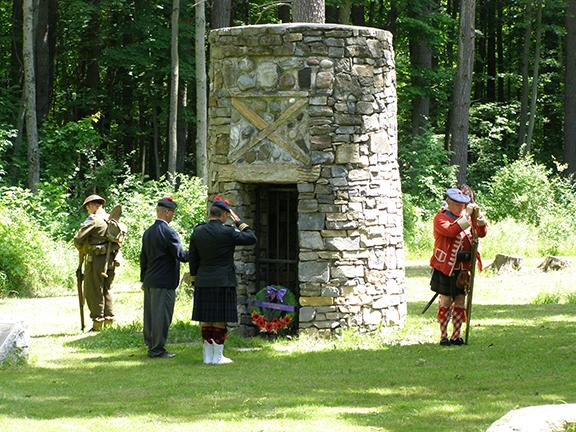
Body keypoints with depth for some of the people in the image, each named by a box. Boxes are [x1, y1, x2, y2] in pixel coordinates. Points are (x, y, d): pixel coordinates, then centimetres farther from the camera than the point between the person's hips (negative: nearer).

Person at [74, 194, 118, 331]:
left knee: (94, 292, -1)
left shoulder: (93, 220, -12)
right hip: (110, 259, 7)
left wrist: (82, 251, 7)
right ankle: (109, 321, 15)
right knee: (107, 290, 15)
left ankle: (98, 324, -3)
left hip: (96, 259, -7)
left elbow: (78, 239, -12)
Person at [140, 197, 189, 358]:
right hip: (164, 282, -8)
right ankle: (157, 349, -2)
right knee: (161, 316, -4)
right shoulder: (168, 233, -15)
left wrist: (143, 280, 22)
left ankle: (151, 346, 20)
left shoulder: (147, 232, 11)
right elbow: (180, 255, -17)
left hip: (150, 280, 8)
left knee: (150, 315, 13)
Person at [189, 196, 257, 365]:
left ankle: (208, 356, 10)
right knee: (221, 319, -1)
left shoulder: (198, 232, 4)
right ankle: (217, 356, -1)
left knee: (206, 319, 8)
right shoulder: (227, 232, -12)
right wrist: (238, 222, 3)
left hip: (203, 283, 5)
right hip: (223, 283, -5)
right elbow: (251, 238, -3)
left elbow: (193, 259, 9)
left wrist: (195, 278, 18)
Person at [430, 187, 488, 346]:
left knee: (460, 302, 7)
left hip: (464, 267, 5)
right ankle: (443, 337, 8)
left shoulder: (466, 217, 11)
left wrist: (479, 216, -11)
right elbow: (451, 231, -27)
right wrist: (467, 215, -29)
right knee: (446, 302, 1)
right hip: (446, 268, -5)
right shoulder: (440, 218, -8)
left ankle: (456, 336, 14)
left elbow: (482, 232, 6)